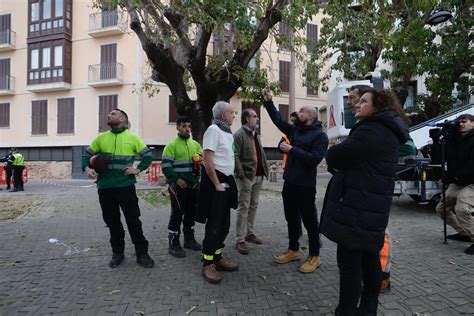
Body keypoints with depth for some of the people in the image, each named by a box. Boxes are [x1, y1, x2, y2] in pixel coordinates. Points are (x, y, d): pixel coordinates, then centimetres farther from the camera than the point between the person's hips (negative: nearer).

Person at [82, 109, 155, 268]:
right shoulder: (100, 138, 9)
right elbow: (87, 154, 16)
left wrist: (138, 169, -9)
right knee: (112, 221, 12)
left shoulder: (132, 138, 1)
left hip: (126, 186, -3)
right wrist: (87, 168, -3)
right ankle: (117, 253, 27)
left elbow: (148, 155, 4)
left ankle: (142, 253, 13)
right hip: (105, 187, 3)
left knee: (133, 220, 2)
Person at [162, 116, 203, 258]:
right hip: (178, 186, -6)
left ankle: (189, 239, 29)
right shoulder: (172, 145, -6)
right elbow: (165, 166, -12)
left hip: (193, 185, 6)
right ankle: (173, 244, 9)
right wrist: (176, 179, -20)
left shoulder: (195, 144, 12)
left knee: (191, 213, 15)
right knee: (177, 214, -2)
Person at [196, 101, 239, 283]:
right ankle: (208, 264, 8)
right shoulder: (214, 129, -13)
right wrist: (217, 184, -19)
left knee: (224, 224, 14)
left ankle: (217, 258, 26)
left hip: (226, 181, 9)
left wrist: (227, 182, 14)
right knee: (214, 225, -3)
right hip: (216, 181, -9)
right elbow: (207, 159, -20)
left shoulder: (227, 131, 15)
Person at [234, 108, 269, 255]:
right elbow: (235, 156, -18)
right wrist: (241, 174, -23)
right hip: (246, 177, -8)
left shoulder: (256, 135, 18)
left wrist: (265, 170, 11)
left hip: (258, 176, 8)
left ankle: (249, 233, 29)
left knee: (253, 206, 15)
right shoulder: (239, 134, -10)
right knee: (244, 208, -3)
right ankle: (240, 240, 5)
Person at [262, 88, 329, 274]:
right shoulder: (295, 130, 11)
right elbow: (278, 120, 12)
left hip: (305, 185, -7)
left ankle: (314, 256, 18)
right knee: (291, 219, 16)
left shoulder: (319, 135, -11)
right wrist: (268, 101, 6)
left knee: (309, 221, 4)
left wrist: (292, 150, -23)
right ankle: (293, 250, 31)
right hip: (289, 182, 8)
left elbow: (315, 158, -23)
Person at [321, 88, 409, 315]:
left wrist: (334, 161, 4)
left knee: (349, 261, -1)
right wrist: (340, 163, 6)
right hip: (372, 207, 10)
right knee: (369, 258, 16)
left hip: (356, 207, -10)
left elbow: (334, 156, -17)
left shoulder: (371, 131, -17)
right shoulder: (388, 132, 16)